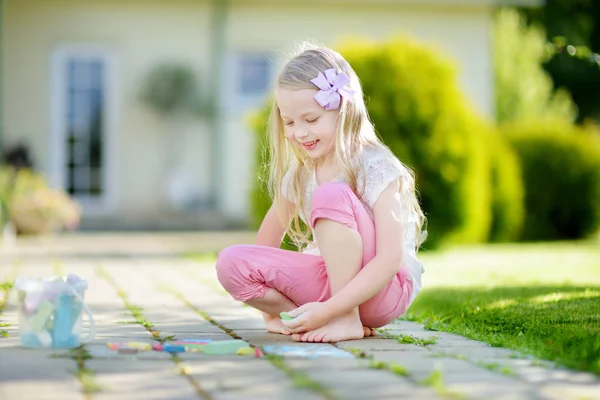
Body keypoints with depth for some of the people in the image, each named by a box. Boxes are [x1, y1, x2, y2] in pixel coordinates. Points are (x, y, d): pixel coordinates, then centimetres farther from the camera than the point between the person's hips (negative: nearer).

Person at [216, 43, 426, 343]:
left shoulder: (376, 168, -17)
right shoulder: (298, 176, 2)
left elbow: (390, 260, -26)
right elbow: (266, 246, 10)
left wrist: (329, 309, -32)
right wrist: (270, 312, 1)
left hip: (385, 290, -5)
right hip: (332, 282, 6)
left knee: (332, 195, -30)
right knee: (230, 262, -13)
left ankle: (347, 320, -24)